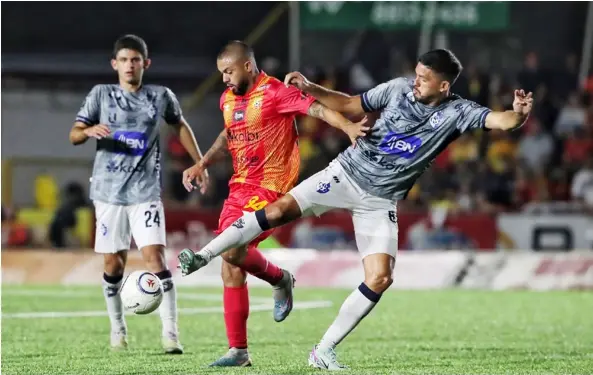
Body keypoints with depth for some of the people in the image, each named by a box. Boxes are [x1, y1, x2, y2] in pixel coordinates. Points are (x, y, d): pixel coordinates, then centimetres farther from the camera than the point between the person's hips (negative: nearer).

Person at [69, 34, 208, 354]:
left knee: (154, 256, -14)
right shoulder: (101, 94, 3)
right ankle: (117, 327, 24)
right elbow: (74, 135, 0)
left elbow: (180, 126, 22)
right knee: (113, 263, 4)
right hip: (108, 190, 1)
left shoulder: (161, 97, 5)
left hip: (146, 191, -1)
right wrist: (90, 130, -23)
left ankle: (170, 332, -15)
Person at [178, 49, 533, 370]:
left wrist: (519, 114, -48)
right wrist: (309, 88, -3)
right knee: (279, 209, -17)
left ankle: (324, 351, 0)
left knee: (380, 278, -12)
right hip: (348, 171, 0)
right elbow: (350, 105, 7)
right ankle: (203, 256, -9)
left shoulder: (457, 112, -11)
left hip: (381, 201, 0)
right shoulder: (399, 88, -6)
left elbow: (498, 120, -26)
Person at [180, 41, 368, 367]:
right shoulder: (227, 99, 12)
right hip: (239, 187, 8)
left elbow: (317, 109, -21)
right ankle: (238, 351, 8)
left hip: (270, 187, -8)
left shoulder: (275, 93, -13)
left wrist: (348, 126, -38)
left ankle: (279, 279, 7)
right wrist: (202, 164, 19)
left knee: (231, 250, -24)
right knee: (231, 271, 3)